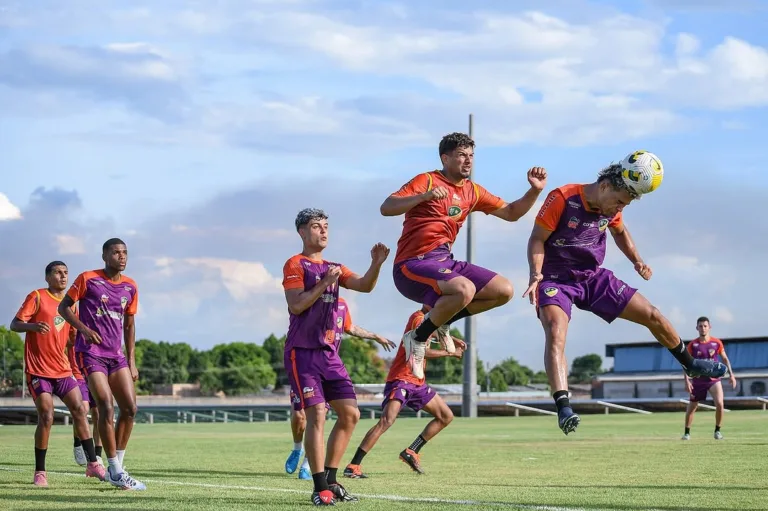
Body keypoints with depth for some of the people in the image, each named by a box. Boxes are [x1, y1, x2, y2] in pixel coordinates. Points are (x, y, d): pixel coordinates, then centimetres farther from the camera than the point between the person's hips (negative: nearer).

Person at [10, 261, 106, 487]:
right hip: (38, 370, -6)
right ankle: (40, 472, -3)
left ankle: (92, 464, 9)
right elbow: (14, 324, -14)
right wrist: (33, 326, -34)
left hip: (63, 370, 6)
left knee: (80, 411, 1)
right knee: (46, 417, -13)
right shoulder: (37, 297, -5)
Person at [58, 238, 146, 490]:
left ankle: (116, 465, 12)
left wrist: (131, 361, 13)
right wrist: (83, 328, -17)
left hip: (116, 354, 6)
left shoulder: (130, 287, 9)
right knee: (106, 408, -13)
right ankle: (115, 472, -6)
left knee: (130, 408, -2)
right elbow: (63, 307, 0)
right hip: (90, 353, -6)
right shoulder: (87, 279, -5)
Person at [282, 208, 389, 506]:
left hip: (329, 353, 8)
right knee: (317, 415, -16)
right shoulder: (295, 265, -3)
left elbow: (365, 286, 4)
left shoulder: (334, 268, 17)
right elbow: (296, 305, -16)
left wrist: (376, 264, -13)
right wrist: (324, 282, -19)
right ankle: (320, 489, -14)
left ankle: (330, 481, 13)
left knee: (350, 414, 4)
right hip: (302, 353, -7)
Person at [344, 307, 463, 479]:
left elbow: (434, 331, 40)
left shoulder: (427, 319, 14)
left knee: (446, 416, 13)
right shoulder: (418, 318, -14)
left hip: (418, 381, 10)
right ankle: (353, 466, -26)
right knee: (386, 421, -24)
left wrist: (452, 340, 23)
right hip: (401, 379, -10)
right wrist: (450, 353, -12)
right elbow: (422, 351, -23)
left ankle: (411, 452, 16)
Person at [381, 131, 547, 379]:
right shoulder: (427, 181, -6)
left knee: (504, 290, 1)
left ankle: (440, 320, 11)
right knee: (465, 289, -34)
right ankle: (418, 338, -13)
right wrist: (424, 196, -31)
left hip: (444, 262, 8)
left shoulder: (473, 191, 14)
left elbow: (511, 213, 21)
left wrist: (535, 191, 5)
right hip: (413, 265, -8)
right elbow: (386, 208, -17)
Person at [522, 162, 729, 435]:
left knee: (653, 316, 6)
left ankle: (690, 364, 31)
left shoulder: (611, 208, -2)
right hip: (556, 278, -6)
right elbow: (537, 238, -18)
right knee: (555, 335, -32)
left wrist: (637, 261, 5)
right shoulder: (563, 198, -21)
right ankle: (563, 407, -42)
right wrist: (535, 274, -32)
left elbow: (619, 231, 21)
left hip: (594, 277, 6)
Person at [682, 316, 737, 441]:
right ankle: (687, 432, 25)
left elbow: (725, 359, 9)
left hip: (714, 379, 0)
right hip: (697, 380, 0)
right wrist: (687, 380, -12)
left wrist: (731, 375, 2)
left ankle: (717, 430, -1)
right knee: (691, 408, 6)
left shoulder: (717, 343, -3)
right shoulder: (693, 344, -5)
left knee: (720, 404, -20)